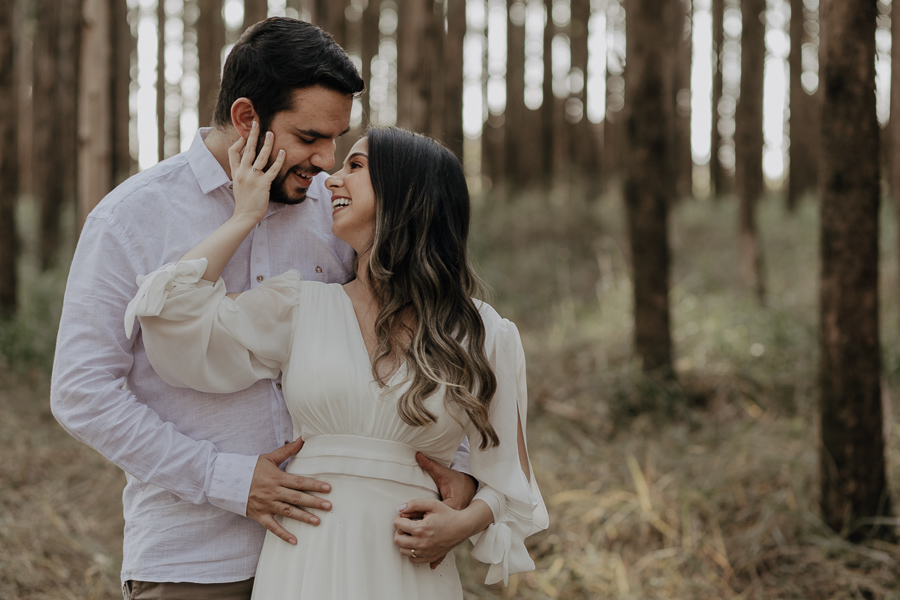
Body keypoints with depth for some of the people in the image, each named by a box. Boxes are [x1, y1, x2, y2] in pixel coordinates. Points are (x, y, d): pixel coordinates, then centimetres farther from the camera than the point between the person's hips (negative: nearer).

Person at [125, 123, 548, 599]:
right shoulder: (298, 307, 7)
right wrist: (245, 217, 4)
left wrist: (463, 522, -11)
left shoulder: (487, 337, 5)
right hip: (304, 560, 1)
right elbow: (174, 311, -6)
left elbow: (508, 476, 10)